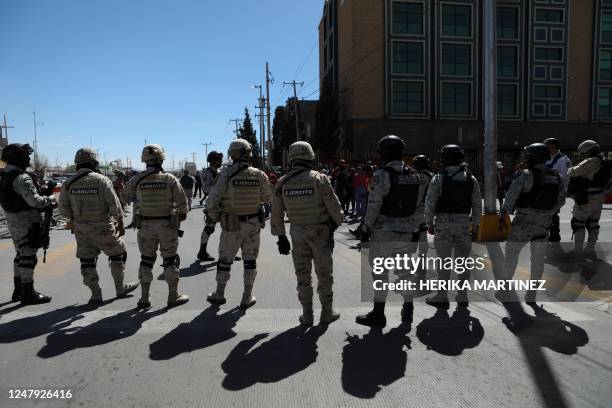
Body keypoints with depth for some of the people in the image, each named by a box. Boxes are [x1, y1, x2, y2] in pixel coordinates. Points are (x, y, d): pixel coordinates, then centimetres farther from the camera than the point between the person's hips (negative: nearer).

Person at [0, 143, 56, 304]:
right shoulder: (22, 177, -19)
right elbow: (34, 201, -24)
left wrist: (43, 192, 5)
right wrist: (51, 199, -7)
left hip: (13, 221, 9)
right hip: (27, 223, -9)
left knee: (21, 255, 19)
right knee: (28, 258, -2)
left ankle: (18, 291, 28)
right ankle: (28, 294, 5)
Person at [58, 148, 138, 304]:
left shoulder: (69, 184, -4)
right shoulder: (102, 180, -14)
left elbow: (63, 209, 1)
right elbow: (115, 206, -13)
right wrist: (120, 224, -1)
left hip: (82, 229, 3)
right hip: (103, 228, -3)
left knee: (87, 261, 13)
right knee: (118, 254, 16)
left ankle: (96, 295, 17)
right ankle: (120, 288, 25)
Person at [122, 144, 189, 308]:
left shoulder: (137, 179, -5)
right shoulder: (169, 179, -11)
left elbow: (126, 197, 9)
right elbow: (182, 201, -8)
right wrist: (182, 215, 10)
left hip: (145, 225, 2)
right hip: (167, 225, -2)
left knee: (146, 260, 14)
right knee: (170, 260, 9)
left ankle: (144, 298, 20)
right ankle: (173, 296, 16)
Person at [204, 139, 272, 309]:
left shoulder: (226, 174, -13)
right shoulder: (260, 175, -6)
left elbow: (212, 201, -12)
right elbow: (267, 198, 5)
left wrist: (211, 221, 2)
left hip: (231, 224, -1)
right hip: (253, 223, 1)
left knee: (225, 259, 15)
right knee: (250, 260, 12)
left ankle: (219, 294, 28)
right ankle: (247, 298, 18)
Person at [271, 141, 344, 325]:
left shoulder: (283, 182, -3)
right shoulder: (319, 179, -13)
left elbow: (277, 213, 0)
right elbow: (334, 206, -11)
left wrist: (281, 237, 9)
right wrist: (336, 222, 8)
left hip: (297, 233, 3)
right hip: (321, 232, -2)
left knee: (303, 275, 13)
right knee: (324, 274, 11)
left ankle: (307, 315, 19)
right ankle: (327, 312, 20)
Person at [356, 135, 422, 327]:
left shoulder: (381, 175, -15)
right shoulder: (414, 175, 4)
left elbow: (373, 206, -15)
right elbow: (419, 203, 8)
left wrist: (366, 229, -6)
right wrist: (416, 227, 16)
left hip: (385, 232, -6)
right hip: (409, 231, 6)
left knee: (380, 272, 5)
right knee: (406, 271, 17)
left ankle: (378, 314, 13)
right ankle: (408, 311, 28)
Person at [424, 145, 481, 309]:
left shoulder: (438, 179, -7)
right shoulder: (471, 179, 5)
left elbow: (429, 204, -9)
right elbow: (477, 205, 7)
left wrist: (429, 223, 2)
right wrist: (475, 225, 15)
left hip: (443, 223, -3)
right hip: (464, 223, 4)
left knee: (443, 261, 3)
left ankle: (442, 297, 9)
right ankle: (462, 297, 19)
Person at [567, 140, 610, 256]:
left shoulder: (591, 162, -16)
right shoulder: (605, 163, 10)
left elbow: (574, 172, -20)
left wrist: (569, 171, 4)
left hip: (587, 198, -8)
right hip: (600, 197, 8)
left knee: (578, 222, 2)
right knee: (593, 223, 16)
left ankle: (578, 249, 2)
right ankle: (590, 249, 22)